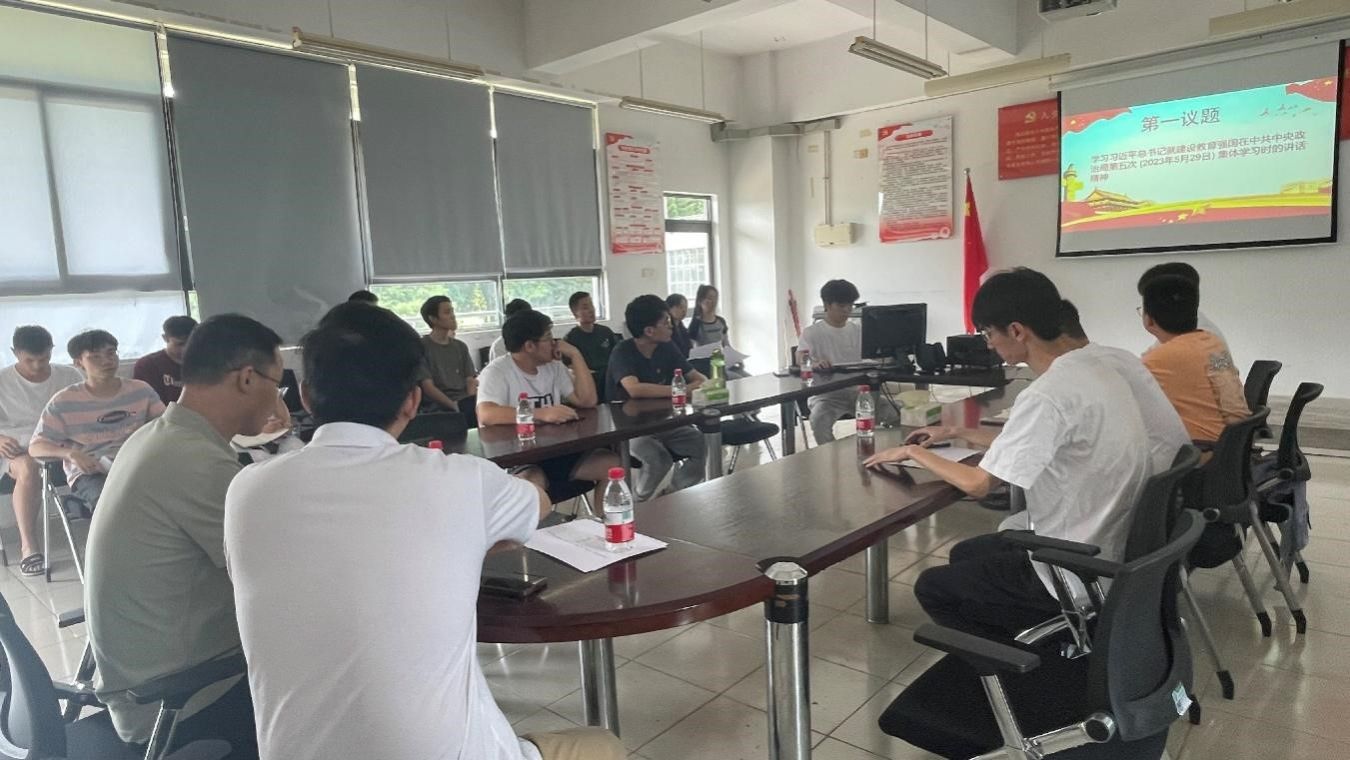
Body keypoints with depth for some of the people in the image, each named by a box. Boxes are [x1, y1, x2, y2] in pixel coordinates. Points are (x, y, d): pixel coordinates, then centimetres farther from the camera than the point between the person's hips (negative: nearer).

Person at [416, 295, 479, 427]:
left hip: (467, 402, 6)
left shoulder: (460, 346, 21)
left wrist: (472, 403, -11)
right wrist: (454, 405, -19)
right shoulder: (422, 347, 5)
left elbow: (471, 381, 12)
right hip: (440, 405, -5)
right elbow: (428, 386, -4)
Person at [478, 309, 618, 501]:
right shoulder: (497, 371, -8)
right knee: (531, 483, -38)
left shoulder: (553, 367, 12)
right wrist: (542, 414, -34)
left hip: (557, 451, 6)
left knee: (613, 464, -12)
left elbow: (587, 401, 5)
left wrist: (575, 355, 0)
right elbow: (486, 414, -26)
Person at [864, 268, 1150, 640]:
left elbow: (979, 484, -19)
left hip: (1076, 580, -9)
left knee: (931, 588, 9)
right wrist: (959, 433, 17)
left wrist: (913, 452, -4)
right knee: (965, 555, 25)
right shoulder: (1095, 371, 2)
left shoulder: (1047, 396, -27)